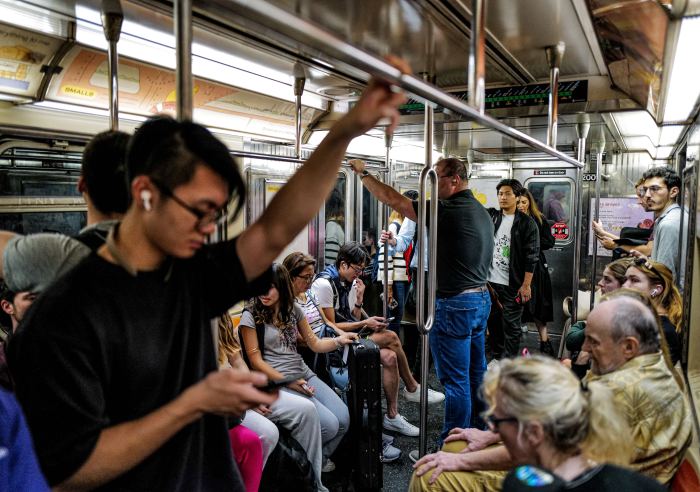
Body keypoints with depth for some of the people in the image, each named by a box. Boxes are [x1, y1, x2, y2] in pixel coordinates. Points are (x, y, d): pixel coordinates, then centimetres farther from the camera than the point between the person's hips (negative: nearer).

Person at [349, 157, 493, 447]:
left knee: (455, 380, 0)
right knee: (476, 373, 19)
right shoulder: (480, 212, 11)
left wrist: (363, 173, -3)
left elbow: (394, 200, -16)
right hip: (481, 298, 10)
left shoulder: (449, 211, -18)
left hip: (455, 304, -10)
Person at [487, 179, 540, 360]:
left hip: (513, 285, -4)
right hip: (491, 282, 5)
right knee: (493, 322, 13)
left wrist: (526, 285, -12)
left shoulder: (527, 223, -5)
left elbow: (532, 256, -8)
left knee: (511, 325, 2)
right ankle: (496, 358, 28)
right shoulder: (491, 217, 8)